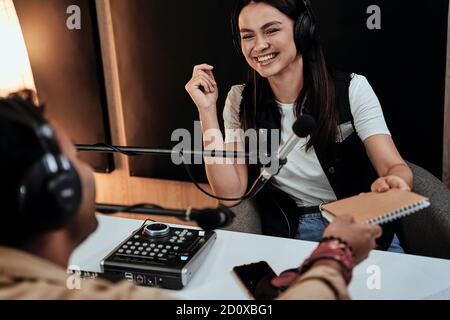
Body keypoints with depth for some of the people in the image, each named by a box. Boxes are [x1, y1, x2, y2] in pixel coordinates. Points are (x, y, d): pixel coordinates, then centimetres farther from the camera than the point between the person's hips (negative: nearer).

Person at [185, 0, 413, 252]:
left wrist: (392, 184, -39)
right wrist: (207, 109, -13)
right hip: (290, 233, 0)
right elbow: (231, 194, -8)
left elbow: (396, 168, -14)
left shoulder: (352, 89, -5)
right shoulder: (241, 102, -1)